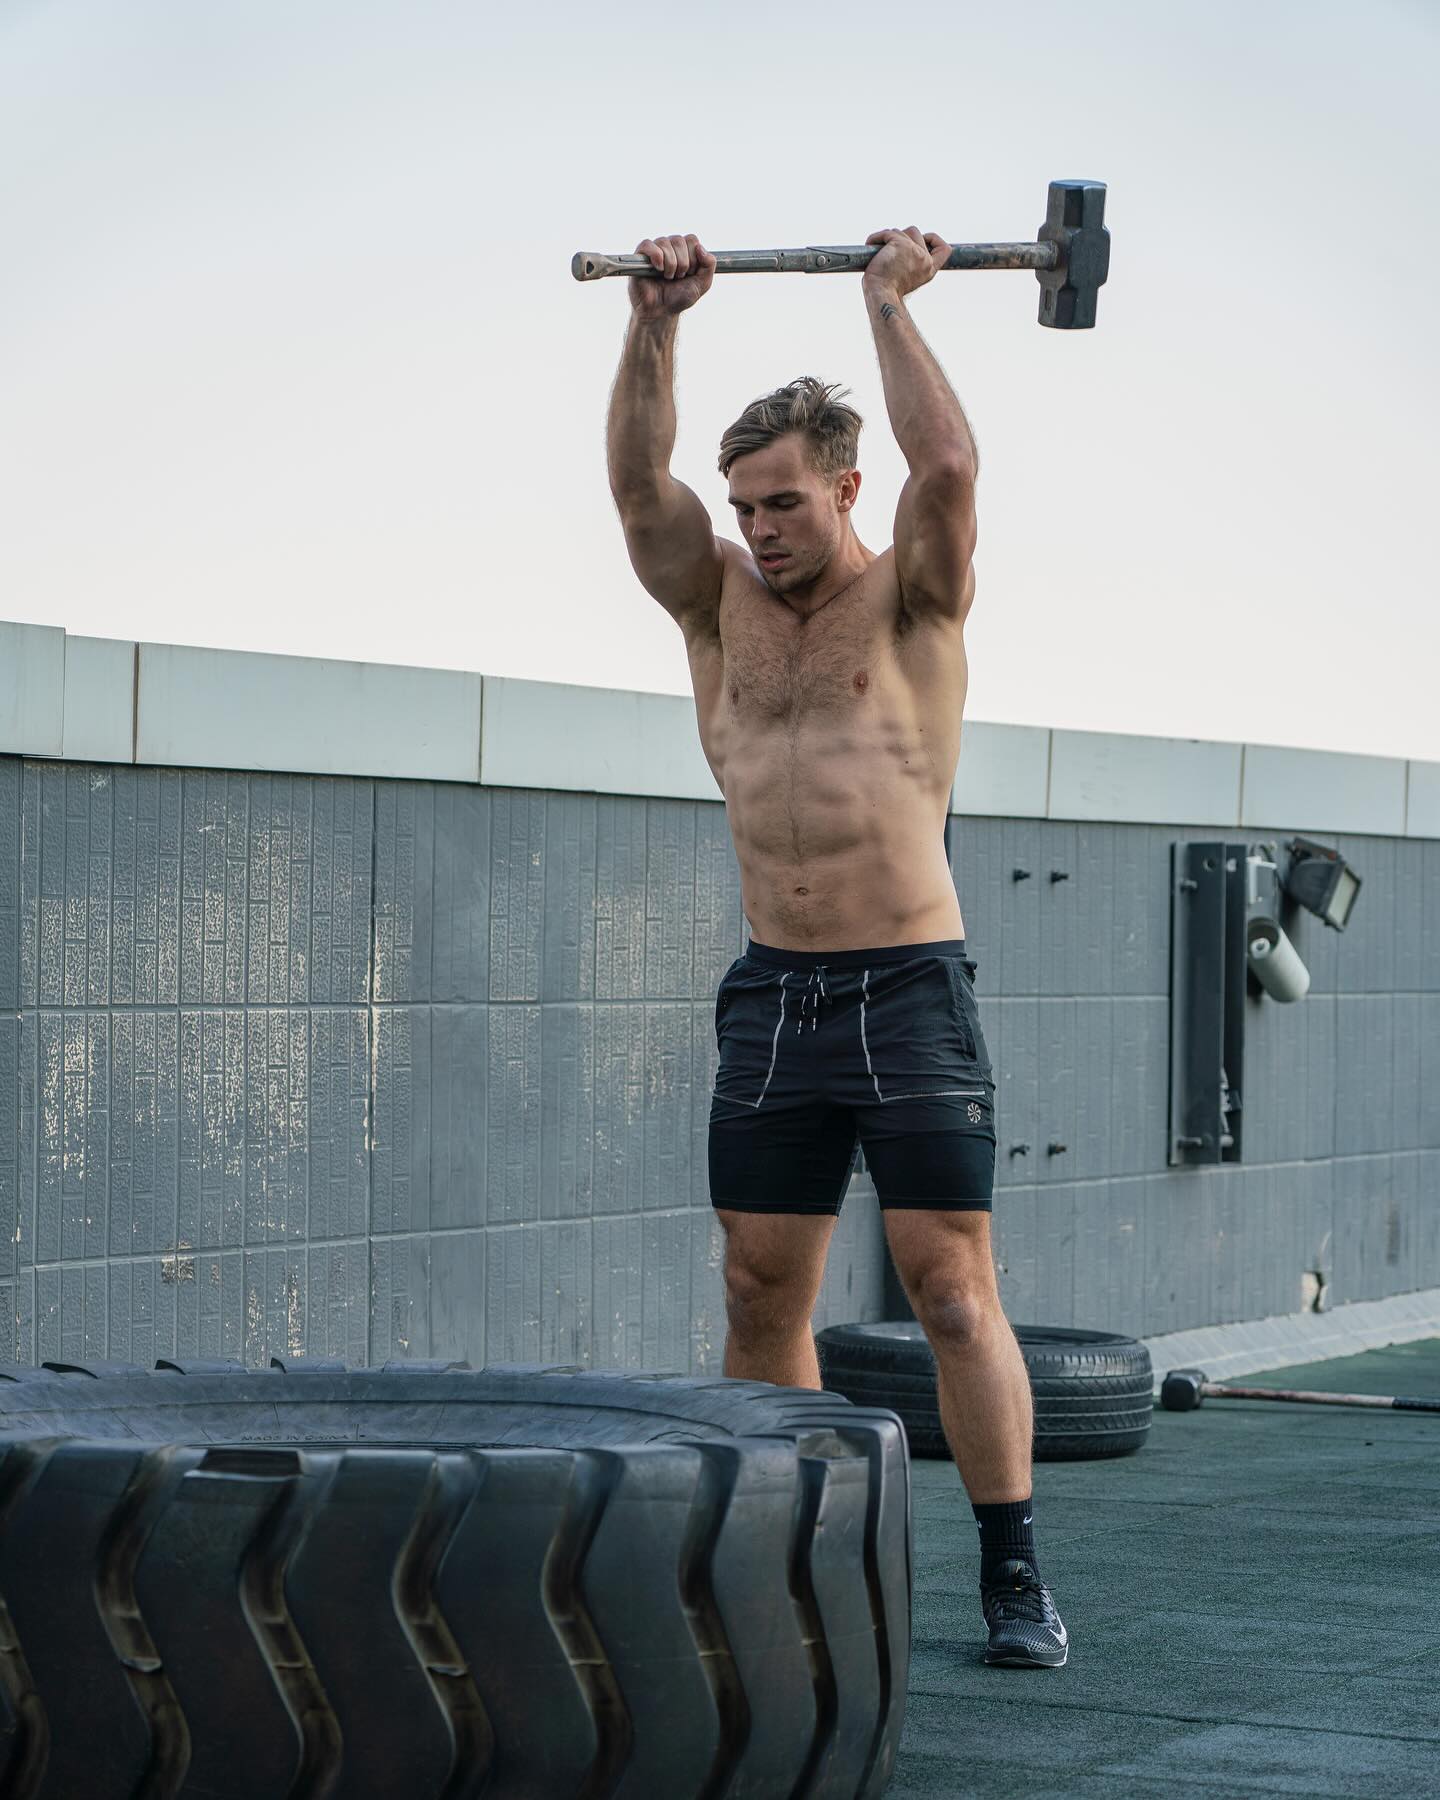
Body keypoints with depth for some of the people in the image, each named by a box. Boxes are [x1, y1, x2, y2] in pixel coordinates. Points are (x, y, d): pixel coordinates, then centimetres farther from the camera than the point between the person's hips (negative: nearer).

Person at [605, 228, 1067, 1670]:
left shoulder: (912, 598, 1)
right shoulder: (720, 605, 11)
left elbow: (948, 467, -16)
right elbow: (636, 482, -1)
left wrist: (889, 305, -11)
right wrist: (654, 321, -7)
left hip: (909, 993, -4)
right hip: (772, 998, 4)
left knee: (953, 1293, -6)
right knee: (761, 1296, 6)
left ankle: (1013, 1575, -1)